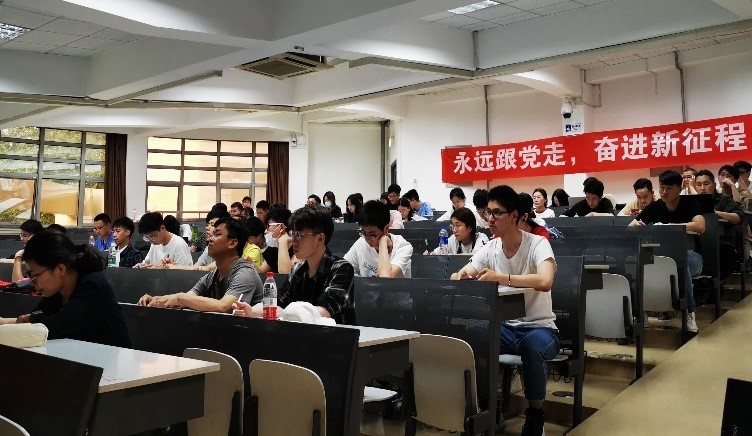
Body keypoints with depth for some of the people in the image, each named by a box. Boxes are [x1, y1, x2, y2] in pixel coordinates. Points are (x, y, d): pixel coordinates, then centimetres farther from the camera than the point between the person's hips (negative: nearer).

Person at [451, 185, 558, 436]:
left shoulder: (538, 244, -16)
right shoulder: (489, 249, 1)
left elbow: (545, 282, -34)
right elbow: (458, 276, -2)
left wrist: (501, 277, -44)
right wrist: (459, 277, -27)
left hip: (539, 328, -4)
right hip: (505, 327, 5)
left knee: (532, 345, -37)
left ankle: (535, 414, -13)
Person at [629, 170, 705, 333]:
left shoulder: (689, 204, -7)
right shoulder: (655, 207, 4)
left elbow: (700, 227, -27)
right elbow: (629, 228, 1)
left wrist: (670, 226, -29)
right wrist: (636, 225, -22)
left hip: (691, 256, -3)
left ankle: (689, 311, -26)